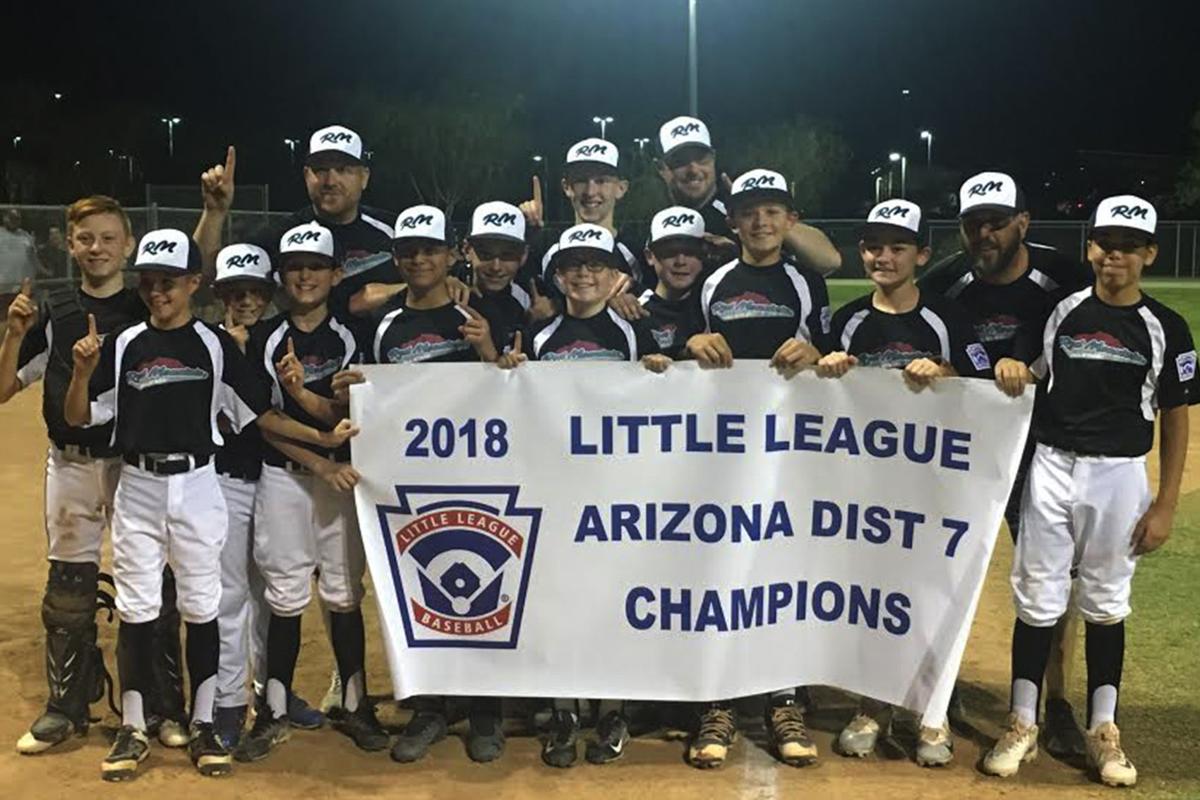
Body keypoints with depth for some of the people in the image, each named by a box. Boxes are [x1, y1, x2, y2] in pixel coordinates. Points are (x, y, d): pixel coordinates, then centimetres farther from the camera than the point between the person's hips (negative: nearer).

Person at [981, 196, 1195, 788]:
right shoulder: (1060, 310, 0)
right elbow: (1030, 374, 11)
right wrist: (1012, 368, -13)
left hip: (1119, 477, 0)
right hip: (1052, 468, 1)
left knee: (1105, 605, 10)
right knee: (1037, 600, 5)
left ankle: (1103, 731, 22)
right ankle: (1023, 725, 17)